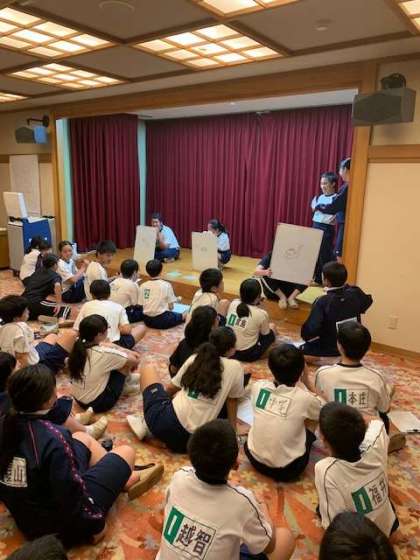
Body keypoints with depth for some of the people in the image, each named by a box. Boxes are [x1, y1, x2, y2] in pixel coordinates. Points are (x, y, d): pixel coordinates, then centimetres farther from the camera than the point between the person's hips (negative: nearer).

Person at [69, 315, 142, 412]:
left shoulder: (80, 346, -8)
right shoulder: (104, 353, -28)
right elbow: (135, 361, -13)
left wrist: (129, 352, 6)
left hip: (79, 399, 8)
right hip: (97, 403, -7)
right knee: (126, 362, -4)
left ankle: (125, 382, 30)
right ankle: (127, 383, 25)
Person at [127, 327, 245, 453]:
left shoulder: (195, 358, 6)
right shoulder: (235, 367, 1)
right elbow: (232, 401, 12)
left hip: (165, 424, -1)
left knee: (148, 368, 19)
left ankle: (147, 425, 13)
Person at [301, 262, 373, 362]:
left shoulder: (322, 302, -26)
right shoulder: (355, 294, -10)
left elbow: (311, 330, -31)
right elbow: (368, 301, 14)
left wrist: (307, 337, -7)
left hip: (326, 354, -6)